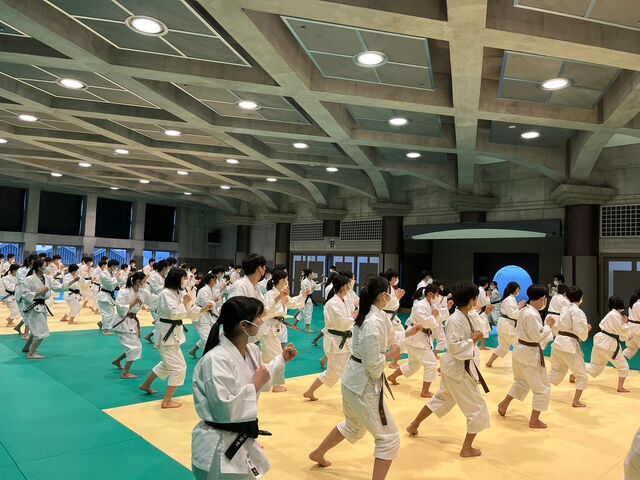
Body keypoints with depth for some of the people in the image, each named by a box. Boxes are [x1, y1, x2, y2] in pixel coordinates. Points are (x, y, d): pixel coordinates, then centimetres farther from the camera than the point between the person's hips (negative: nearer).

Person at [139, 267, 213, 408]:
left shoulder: (177, 293, 10)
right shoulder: (166, 293, -19)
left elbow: (187, 312, 15)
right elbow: (174, 313, -29)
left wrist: (203, 309, 4)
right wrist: (185, 302, -16)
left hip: (173, 333, 10)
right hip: (167, 334, -10)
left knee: (167, 364, 26)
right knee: (179, 367, -5)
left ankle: (146, 385, 44)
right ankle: (167, 401, 6)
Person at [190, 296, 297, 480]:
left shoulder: (252, 350, 0)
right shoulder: (216, 359, -27)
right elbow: (224, 410, -31)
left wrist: (281, 360, 14)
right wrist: (254, 385, -23)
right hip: (220, 449, -9)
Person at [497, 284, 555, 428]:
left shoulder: (524, 310, 6)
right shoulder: (533, 315, -23)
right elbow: (537, 336, -24)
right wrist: (548, 325, -12)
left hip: (521, 350, 10)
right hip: (530, 354, -10)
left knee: (522, 381, 28)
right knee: (543, 388, 5)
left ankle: (504, 404, 36)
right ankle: (534, 421, 13)